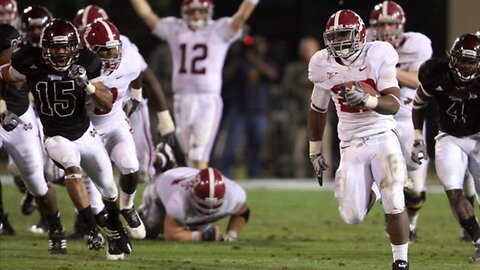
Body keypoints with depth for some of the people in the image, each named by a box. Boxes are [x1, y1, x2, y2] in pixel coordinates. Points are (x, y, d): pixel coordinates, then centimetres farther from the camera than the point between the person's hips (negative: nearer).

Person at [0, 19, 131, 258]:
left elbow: (107, 104, -14)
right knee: (72, 168, -34)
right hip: (57, 138, -2)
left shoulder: (85, 64, -15)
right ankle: (92, 229, -30)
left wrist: (87, 85, -30)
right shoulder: (31, 65, -18)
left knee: (109, 188, 14)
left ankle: (114, 229, 45)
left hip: (85, 133, 2)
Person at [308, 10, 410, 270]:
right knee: (352, 217, -4)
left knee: (394, 203, -16)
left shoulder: (377, 56, -11)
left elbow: (393, 104, -18)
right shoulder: (324, 65, -1)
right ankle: (368, 196, 32)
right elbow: (318, 110, 15)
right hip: (352, 145, 3)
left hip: (382, 137, -3)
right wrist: (314, 151, 19)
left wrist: (366, 99, -37)